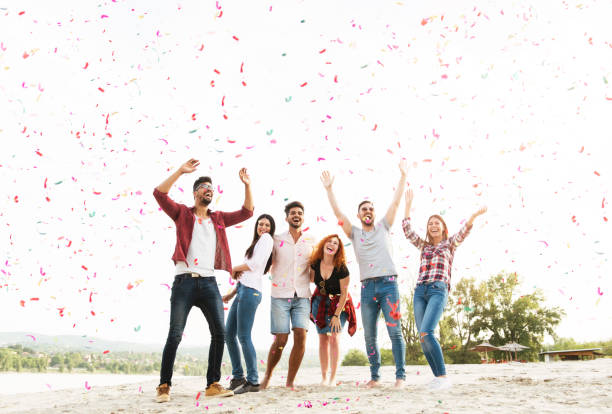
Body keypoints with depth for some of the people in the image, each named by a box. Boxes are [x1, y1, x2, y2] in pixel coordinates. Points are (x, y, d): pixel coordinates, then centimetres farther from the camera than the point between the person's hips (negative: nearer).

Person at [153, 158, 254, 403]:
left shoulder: (219, 219, 18)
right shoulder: (182, 213, 8)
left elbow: (247, 212, 16)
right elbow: (159, 193, -4)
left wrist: (247, 185, 6)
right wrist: (180, 171, -8)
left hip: (209, 283, 4)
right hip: (184, 281, -3)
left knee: (219, 332, -2)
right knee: (175, 334, -3)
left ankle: (213, 384, 8)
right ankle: (164, 385, 9)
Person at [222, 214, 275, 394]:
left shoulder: (267, 238, 1)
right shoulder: (257, 242, 26)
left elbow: (255, 264, -13)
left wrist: (235, 268, 2)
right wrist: (232, 293, 19)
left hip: (251, 292, -9)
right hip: (243, 291, 9)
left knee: (244, 337, -8)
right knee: (229, 335, 10)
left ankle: (253, 381, 0)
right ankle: (238, 378, 18)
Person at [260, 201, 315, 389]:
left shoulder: (311, 242, 11)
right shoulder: (276, 240, 6)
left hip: (302, 296, 2)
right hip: (280, 296, -1)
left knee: (301, 336, -11)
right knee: (280, 340, -5)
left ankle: (290, 382, 4)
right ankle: (267, 376, 21)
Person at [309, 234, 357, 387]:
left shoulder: (341, 268, -23)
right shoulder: (315, 263, -13)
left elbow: (344, 293, -16)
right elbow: (311, 279, 10)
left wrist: (337, 315, -15)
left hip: (338, 303, -3)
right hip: (320, 302, 4)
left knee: (333, 337, -11)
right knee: (323, 339, 5)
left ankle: (333, 378, -2)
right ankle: (323, 377, 13)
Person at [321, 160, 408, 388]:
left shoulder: (383, 227, 12)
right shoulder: (354, 233, 14)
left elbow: (395, 202, 8)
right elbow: (338, 213, 7)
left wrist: (403, 176, 4)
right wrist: (329, 189, 1)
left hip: (388, 284, -2)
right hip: (367, 287, 2)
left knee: (394, 332, -5)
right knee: (370, 336, 6)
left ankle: (400, 376, 1)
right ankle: (374, 376, 15)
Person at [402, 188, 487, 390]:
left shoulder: (450, 243, 16)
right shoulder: (424, 246, 26)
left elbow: (464, 231, -1)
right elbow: (407, 230, 22)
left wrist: (473, 216, -20)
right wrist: (408, 205, 23)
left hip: (438, 291, -4)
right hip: (420, 291, 5)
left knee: (426, 334, -22)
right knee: (424, 338, -5)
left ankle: (443, 377, -15)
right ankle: (438, 377, 4)